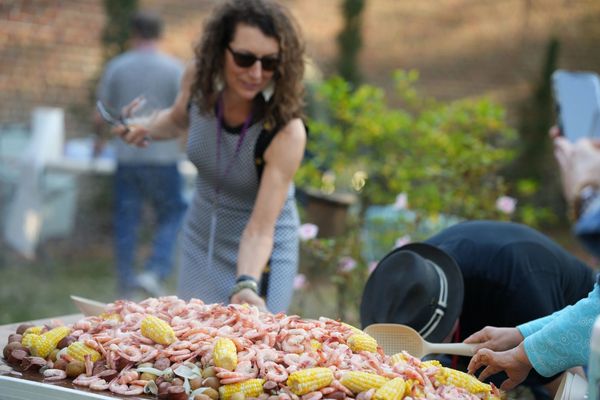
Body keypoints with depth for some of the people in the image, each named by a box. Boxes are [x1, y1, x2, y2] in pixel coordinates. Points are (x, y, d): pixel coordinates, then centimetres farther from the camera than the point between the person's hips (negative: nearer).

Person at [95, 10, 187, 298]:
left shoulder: (116, 67, 2)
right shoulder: (174, 68, -5)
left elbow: (101, 115, 5)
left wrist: (101, 137, 25)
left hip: (126, 156, 2)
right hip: (163, 156, -2)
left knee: (126, 221, 9)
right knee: (172, 216, 9)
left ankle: (126, 285, 14)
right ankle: (155, 272, -8)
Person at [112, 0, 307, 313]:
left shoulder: (286, 131, -31)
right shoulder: (199, 79, -17)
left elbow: (260, 230, -31)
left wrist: (246, 286, -47)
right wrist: (148, 129, -12)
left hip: (260, 256, -4)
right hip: (200, 243, 5)